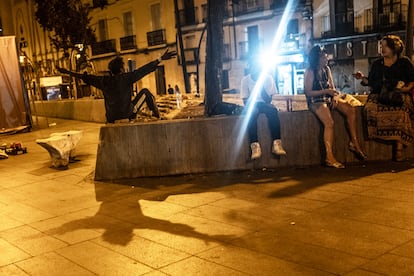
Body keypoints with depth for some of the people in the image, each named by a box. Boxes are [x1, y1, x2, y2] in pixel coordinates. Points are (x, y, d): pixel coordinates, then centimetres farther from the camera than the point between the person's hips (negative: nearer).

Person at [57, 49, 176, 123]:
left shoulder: (104, 81, 4)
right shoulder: (127, 77, -7)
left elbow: (86, 77, 12)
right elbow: (144, 69, -8)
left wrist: (68, 72, 24)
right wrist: (161, 59, -6)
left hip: (112, 119, 3)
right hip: (127, 114, -3)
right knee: (145, 92, 13)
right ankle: (157, 117, 13)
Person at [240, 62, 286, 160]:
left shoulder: (268, 78, -6)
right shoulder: (245, 79, -6)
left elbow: (269, 100, -11)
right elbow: (245, 100, -4)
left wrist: (261, 85, -21)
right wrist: (251, 105, -25)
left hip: (264, 103, 1)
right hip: (252, 104, -1)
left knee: (273, 110, -35)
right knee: (252, 112, -37)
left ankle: (276, 143, -38)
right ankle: (255, 146, -43)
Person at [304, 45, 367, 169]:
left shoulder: (327, 69, 13)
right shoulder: (310, 72, -7)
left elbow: (332, 87, 15)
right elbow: (308, 92, -13)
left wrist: (335, 95, -7)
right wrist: (326, 91, -19)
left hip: (329, 99, 7)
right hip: (316, 102, -7)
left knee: (350, 109, -16)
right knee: (329, 122, -30)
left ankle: (354, 143, -11)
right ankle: (329, 157, -31)